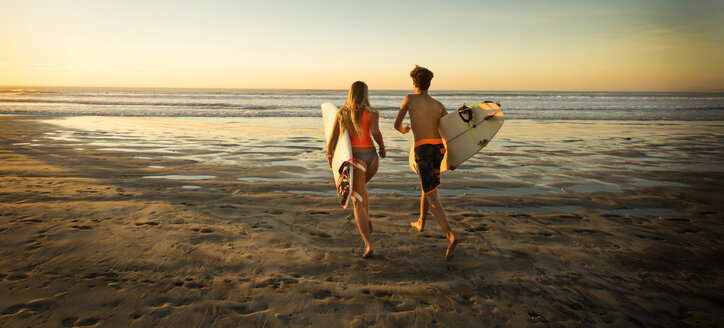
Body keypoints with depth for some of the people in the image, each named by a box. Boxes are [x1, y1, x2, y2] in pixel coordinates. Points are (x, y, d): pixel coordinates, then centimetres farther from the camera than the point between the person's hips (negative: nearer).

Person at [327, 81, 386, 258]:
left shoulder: (341, 113, 4)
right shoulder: (372, 112, -1)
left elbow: (333, 138, 3)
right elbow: (375, 132, -20)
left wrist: (329, 155, 19)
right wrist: (382, 148, -2)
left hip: (354, 158, -1)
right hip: (372, 157, 2)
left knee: (358, 204, 0)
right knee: (360, 186, 33)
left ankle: (368, 244, -13)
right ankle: (367, 221, 25)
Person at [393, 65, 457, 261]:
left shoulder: (410, 98, 5)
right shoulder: (439, 105, 15)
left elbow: (396, 124, 11)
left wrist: (402, 130, 34)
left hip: (422, 149, -5)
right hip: (439, 149, 6)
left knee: (432, 196, -9)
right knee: (427, 185, 28)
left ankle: (450, 237, -25)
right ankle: (421, 223, 46)